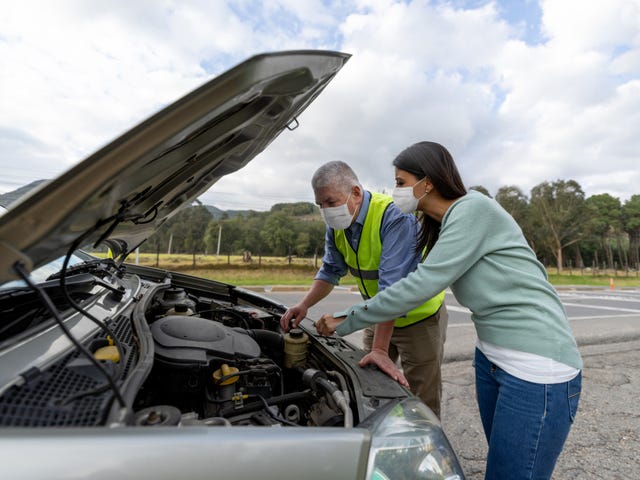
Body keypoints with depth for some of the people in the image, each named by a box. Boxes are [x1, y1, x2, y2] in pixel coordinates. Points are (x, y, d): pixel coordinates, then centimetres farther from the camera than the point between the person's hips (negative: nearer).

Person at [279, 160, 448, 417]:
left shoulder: (394, 217, -30)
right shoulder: (337, 224, -6)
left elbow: (393, 288, -35)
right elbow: (331, 270, 4)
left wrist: (380, 349, -35)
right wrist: (304, 305, -11)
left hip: (419, 316, -6)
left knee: (422, 403, 5)